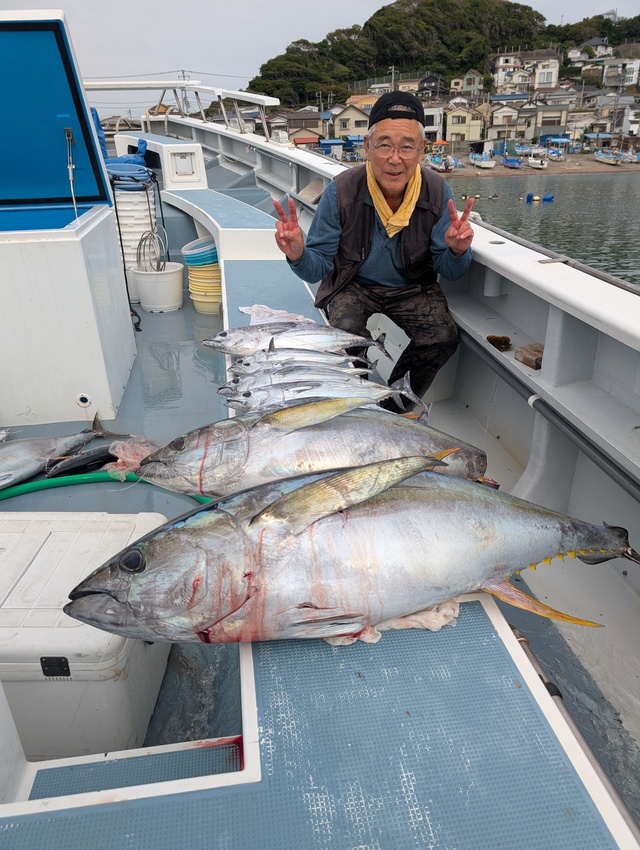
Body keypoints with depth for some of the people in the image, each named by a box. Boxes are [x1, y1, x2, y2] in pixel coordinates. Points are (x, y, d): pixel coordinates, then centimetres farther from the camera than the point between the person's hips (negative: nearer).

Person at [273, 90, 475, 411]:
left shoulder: (438, 191, -13)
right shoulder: (341, 191, -19)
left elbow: (450, 272, -8)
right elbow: (318, 268, -14)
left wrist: (456, 251, -32)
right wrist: (299, 255, -38)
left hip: (412, 287, 2)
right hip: (354, 285, -1)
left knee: (443, 337, -24)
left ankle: (397, 403, 6)